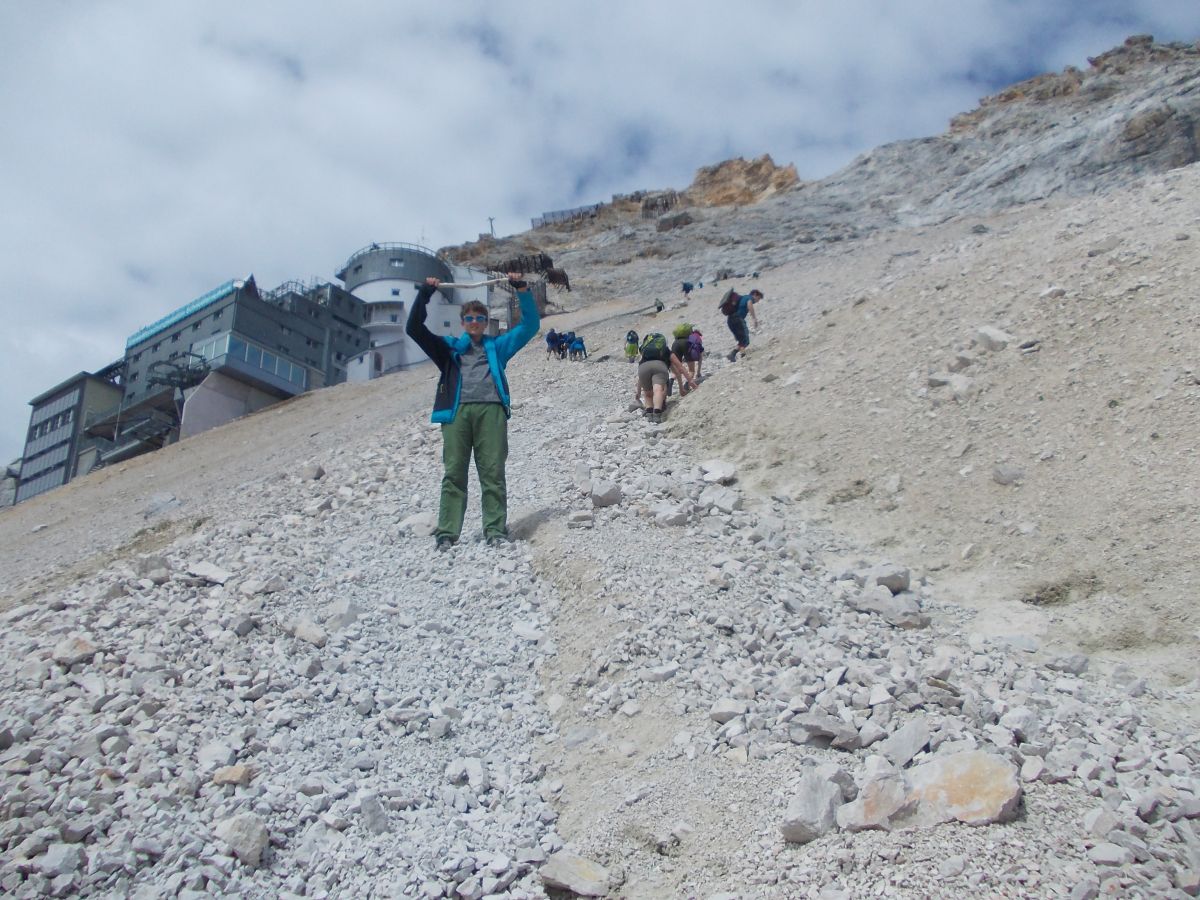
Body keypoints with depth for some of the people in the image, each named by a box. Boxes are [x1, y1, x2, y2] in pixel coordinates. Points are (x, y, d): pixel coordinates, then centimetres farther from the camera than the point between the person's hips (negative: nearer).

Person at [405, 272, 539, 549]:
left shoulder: (497, 346, 27)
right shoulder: (449, 347, 26)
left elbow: (529, 324, 23)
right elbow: (414, 329, 18)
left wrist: (522, 290, 13)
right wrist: (424, 294, 9)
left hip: (491, 410, 0)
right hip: (456, 410, 0)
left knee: (493, 473, -5)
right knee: (453, 473, -5)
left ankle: (496, 530, -4)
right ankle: (446, 533, -6)